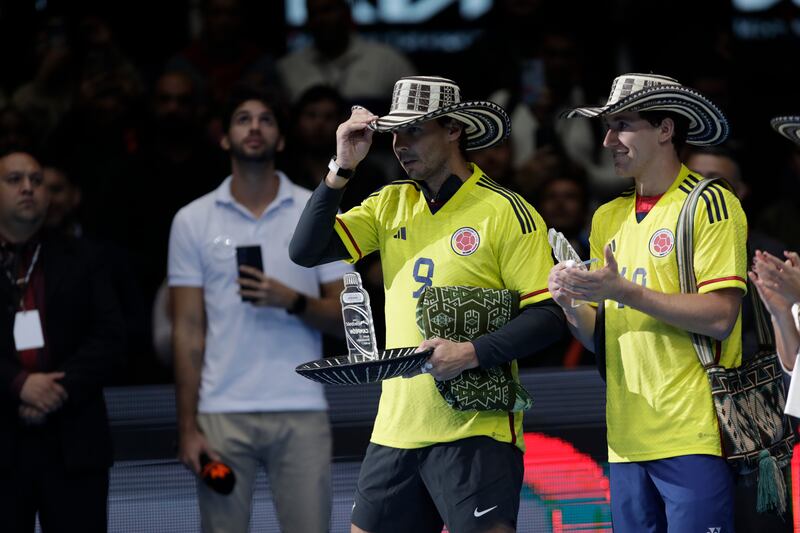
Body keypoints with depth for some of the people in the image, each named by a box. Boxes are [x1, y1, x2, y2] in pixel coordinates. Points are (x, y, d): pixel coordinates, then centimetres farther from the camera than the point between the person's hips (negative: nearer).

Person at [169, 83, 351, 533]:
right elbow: (189, 331, 5)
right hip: (222, 412, 0)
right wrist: (188, 427, -2)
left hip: (301, 411, 0)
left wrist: (292, 301, -16)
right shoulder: (193, 221, 7)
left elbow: (346, 318, 4)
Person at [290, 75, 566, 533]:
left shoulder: (507, 213, -7)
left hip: (475, 427, -6)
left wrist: (472, 353, -22)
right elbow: (305, 252, 4)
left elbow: (548, 317, -9)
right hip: (396, 425, 6)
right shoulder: (390, 204, 11)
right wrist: (342, 169, -3)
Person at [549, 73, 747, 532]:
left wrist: (624, 292, -17)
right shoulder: (609, 218, 17)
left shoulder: (709, 204, -4)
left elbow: (720, 317, -14)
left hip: (693, 439, -7)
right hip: (628, 441, 7)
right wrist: (573, 308, -3)